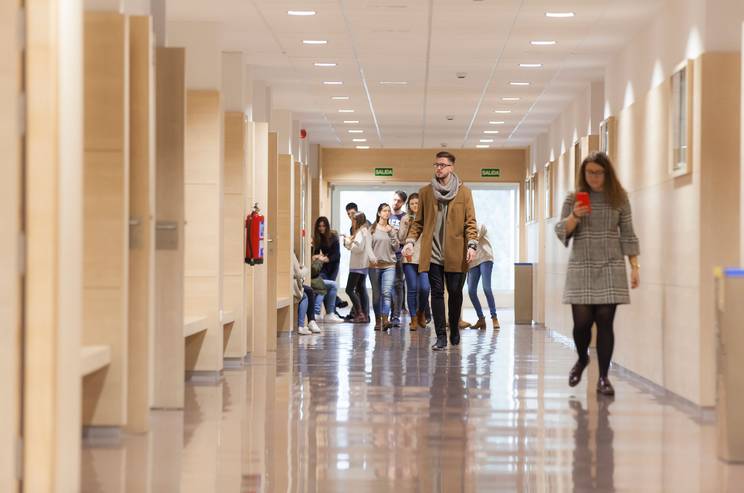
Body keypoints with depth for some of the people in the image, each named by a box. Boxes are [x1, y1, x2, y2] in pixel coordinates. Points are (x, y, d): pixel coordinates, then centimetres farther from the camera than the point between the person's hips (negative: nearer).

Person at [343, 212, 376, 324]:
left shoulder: (361, 232, -13)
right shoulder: (366, 231, 16)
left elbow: (358, 247, -21)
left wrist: (348, 242, -9)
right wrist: (350, 241, 7)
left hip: (358, 266, -10)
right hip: (363, 265, 10)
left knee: (349, 289, -8)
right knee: (361, 289, 12)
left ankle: (360, 314, -11)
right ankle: (365, 315, 10)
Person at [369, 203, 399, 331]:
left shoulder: (392, 229, 10)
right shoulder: (372, 229, 5)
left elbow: (396, 248, 6)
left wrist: (391, 233, -4)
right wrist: (372, 258, -12)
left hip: (389, 265, 0)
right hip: (374, 265, 0)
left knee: (387, 292, -14)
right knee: (376, 294, 5)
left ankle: (385, 320, -23)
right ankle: (378, 321, 14)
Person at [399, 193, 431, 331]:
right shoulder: (405, 219, 6)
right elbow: (401, 239, 3)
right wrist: (407, 226, -10)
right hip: (409, 258, 1)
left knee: (425, 288, -11)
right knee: (412, 289, 0)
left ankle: (421, 312, 15)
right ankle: (414, 319, 8)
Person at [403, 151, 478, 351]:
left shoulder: (464, 192, 4)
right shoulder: (425, 192, 9)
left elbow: (470, 222, 2)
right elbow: (418, 221, 12)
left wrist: (472, 244, -10)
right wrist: (410, 241, -3)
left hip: (455, 253, -1)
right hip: (432, 252, 1)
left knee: (455, 292, 3)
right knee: (437, 293, -2)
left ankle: (454, 329, 25)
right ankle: (441, 337, 0)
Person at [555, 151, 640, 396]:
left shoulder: (619, 198, 5)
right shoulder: (573, 198, 5)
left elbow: (628, 235, 6)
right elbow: (561, 232, 4)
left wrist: (634, 267, 0)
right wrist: (575, 216, -15)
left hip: (611, 268, 0)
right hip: (581, 268, 0)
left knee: (605, 322, -4)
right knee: (582, 322, -4)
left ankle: (603, 377, 3)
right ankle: (582, 359, 27)